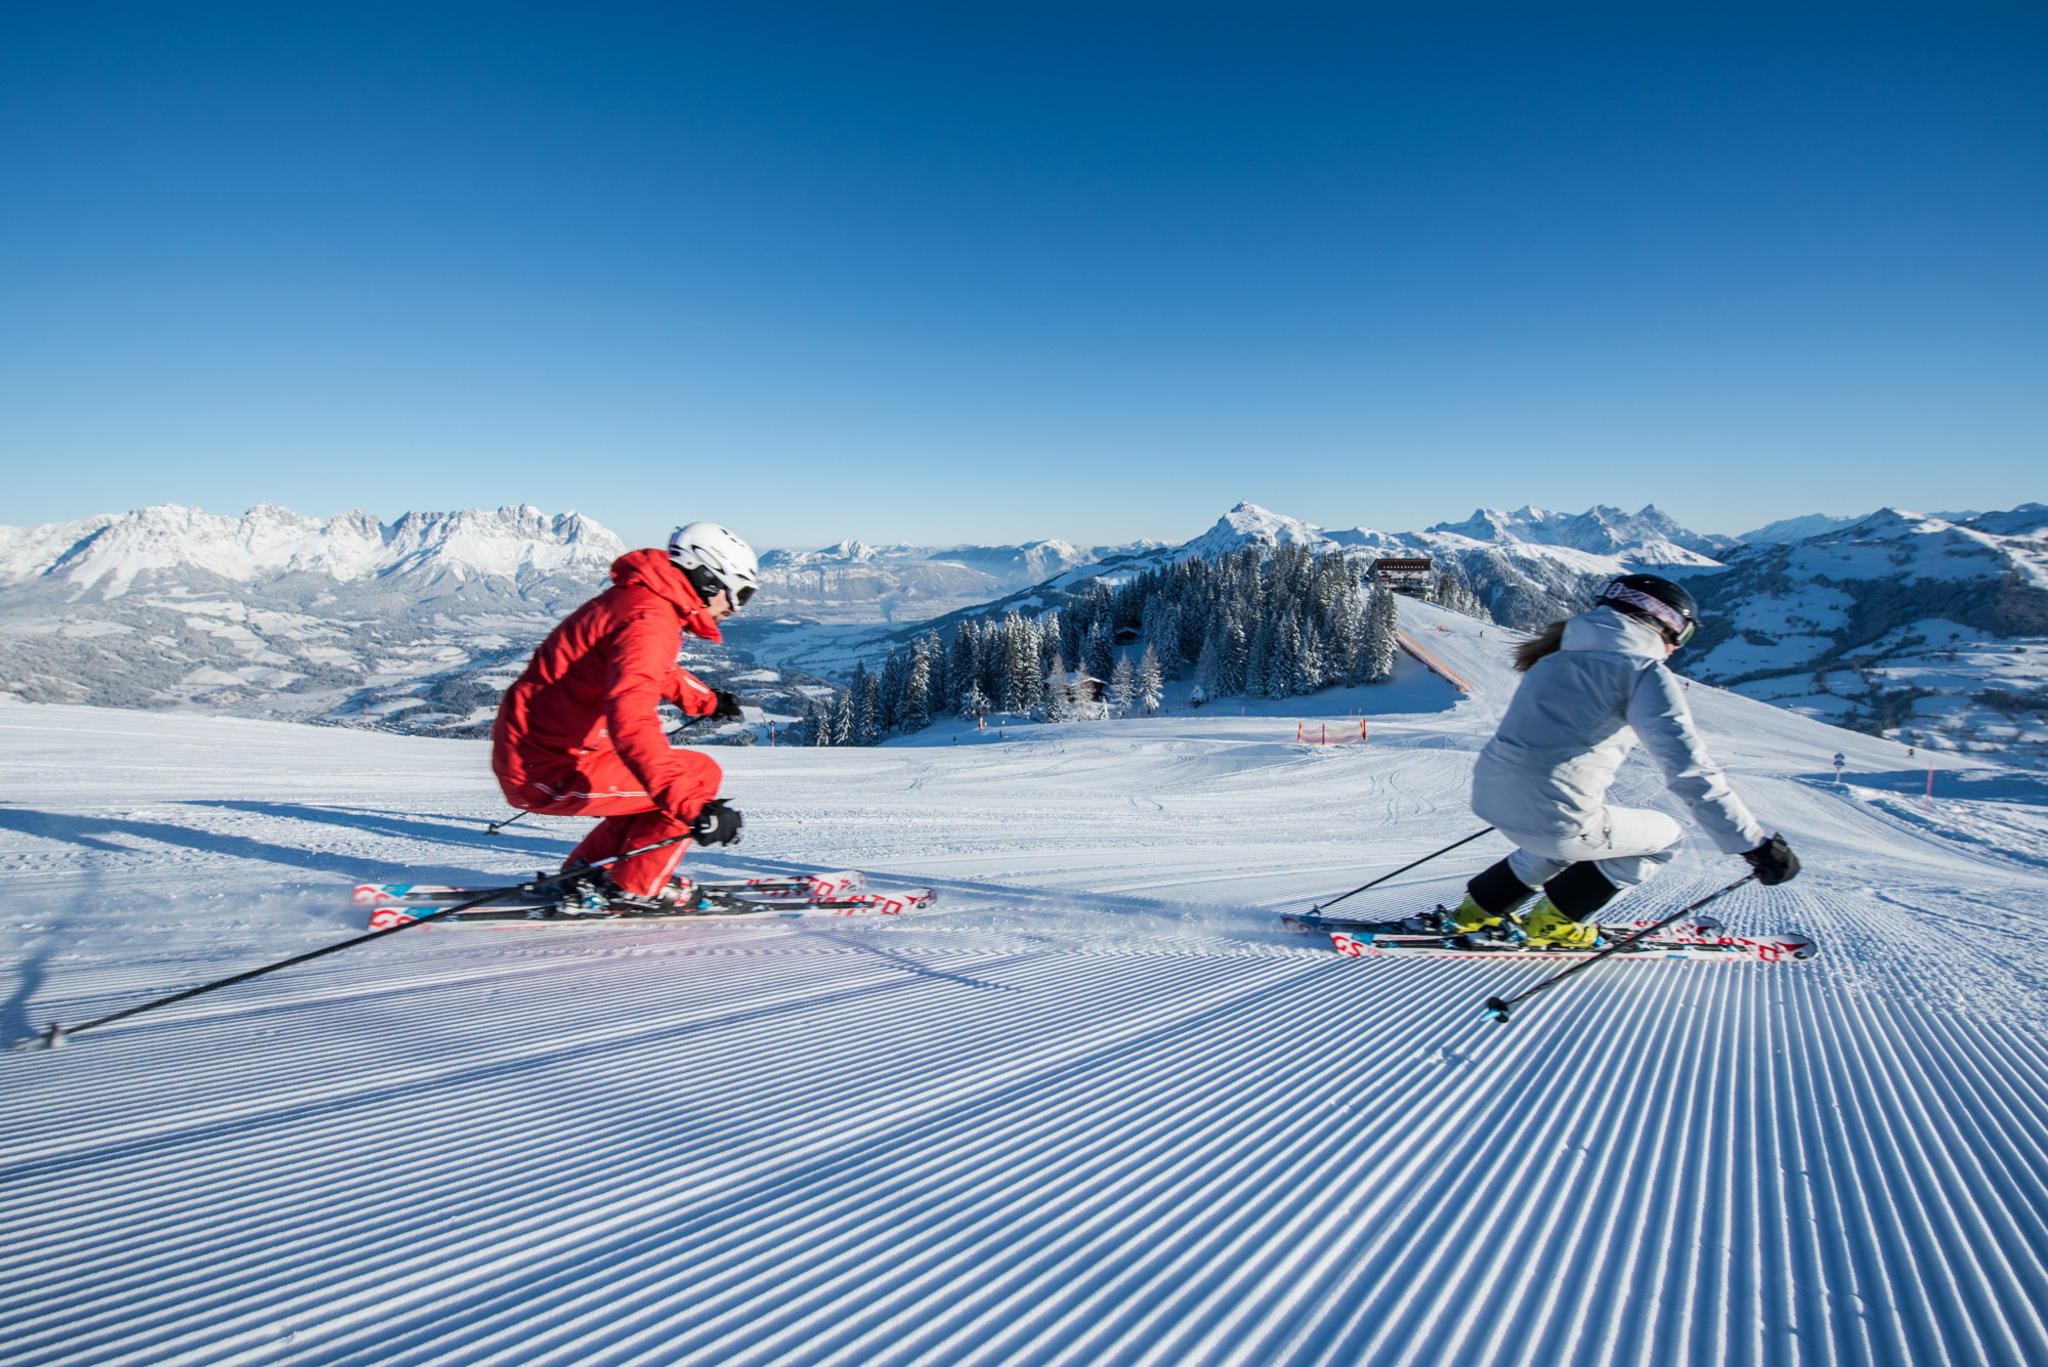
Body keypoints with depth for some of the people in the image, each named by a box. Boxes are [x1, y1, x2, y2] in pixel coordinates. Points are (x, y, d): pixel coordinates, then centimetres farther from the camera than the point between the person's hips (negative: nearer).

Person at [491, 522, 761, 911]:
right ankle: (630, 887, 4)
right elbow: (632, 723, -37)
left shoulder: (635, 598, 11)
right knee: (700, 774, -7)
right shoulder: (647, 620, -22)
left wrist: (706, 701, 46)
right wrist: (694, 806, -43)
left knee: (664, 778, 22)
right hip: (550, 773, -10)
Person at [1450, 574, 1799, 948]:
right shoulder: (1645, 671, -4)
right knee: (1664, 836, 20)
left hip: (1489, 796, 7)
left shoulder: (1561, 656, 18)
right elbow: (1688, 767, -14)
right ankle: (1556, 921, 21)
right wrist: (1755, 845, -11)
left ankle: (1482, 907, 32)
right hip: (1551, 815, -7)